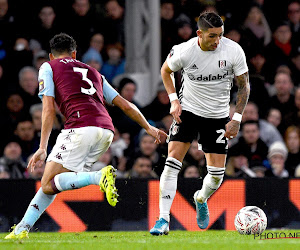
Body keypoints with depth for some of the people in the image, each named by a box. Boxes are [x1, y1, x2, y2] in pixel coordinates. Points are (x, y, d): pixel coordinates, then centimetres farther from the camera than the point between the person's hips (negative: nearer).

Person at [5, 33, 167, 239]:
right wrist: (149, 128, 41)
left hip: (81, 128, -6)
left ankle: (101, 176, -29)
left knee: (49, 185, -9)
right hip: (106, 131, 6)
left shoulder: (48, 67, 16)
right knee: (51, 181, 16)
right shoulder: (93, 72, 30)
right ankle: (22, 229, 12)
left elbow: (49, 110, 5)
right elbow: (126, 105, 30)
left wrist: (42, 148, 3)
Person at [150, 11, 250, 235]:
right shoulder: (183, 52, -17)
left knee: (217, 173, -1)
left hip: (218, 116, 1)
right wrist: (174, 100, -6)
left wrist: (237, 119, -10)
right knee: (173, 162, -16)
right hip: (188, 110, -1)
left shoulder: (234, 51, -16)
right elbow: (166, 70, 5)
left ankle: (201, 199, 35)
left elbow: (244, 85, -3)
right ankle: (163, 220, -14)